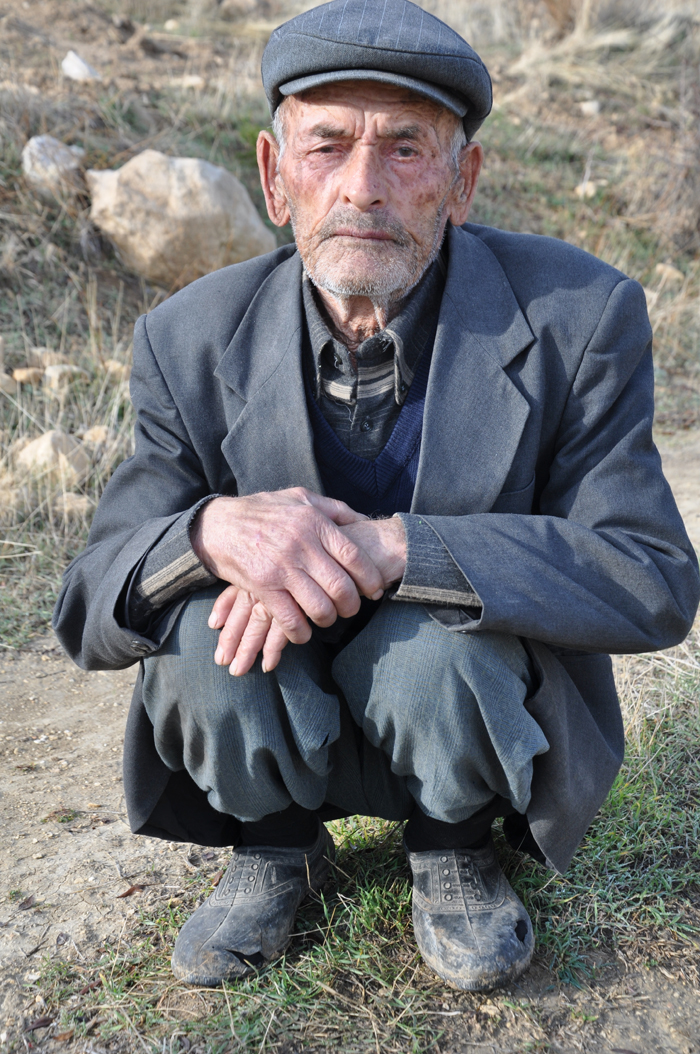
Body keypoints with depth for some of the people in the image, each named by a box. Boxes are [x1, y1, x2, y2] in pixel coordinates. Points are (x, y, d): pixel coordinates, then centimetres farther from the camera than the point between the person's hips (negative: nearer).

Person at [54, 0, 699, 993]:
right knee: (201, 623, -29)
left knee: (434, 645, -33)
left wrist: (388, 547, -35)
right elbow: (88, 610, -13)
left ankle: (453, 842, 3)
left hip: (477, 706, -1)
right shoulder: (193, 341, -12)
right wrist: (211, 530, -39)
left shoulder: (578, 316, -16)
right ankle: (275, 848, 5)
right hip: (275, 731, 2)